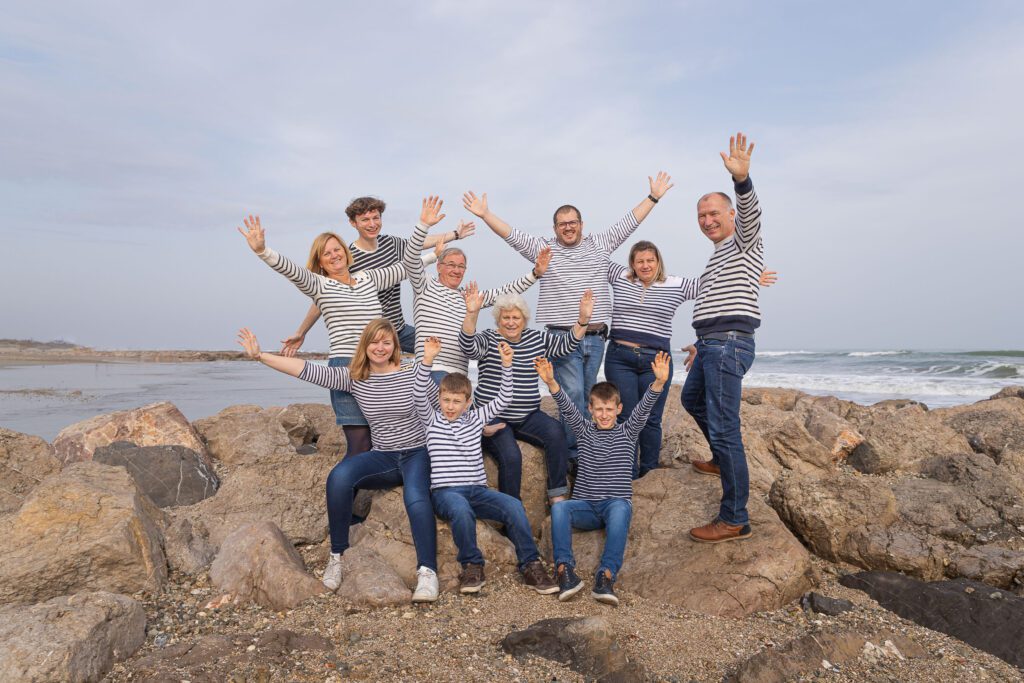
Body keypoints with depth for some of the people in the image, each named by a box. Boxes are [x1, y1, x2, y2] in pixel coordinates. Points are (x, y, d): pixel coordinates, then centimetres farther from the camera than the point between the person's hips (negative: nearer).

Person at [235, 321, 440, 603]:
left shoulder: (411, 375, -6)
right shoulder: (353, 377, 1)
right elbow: (307, 370, -5)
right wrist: (259, 355, -9)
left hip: (417, 453, -3)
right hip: (383, 457, 3)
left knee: (415, 497, -35)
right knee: (340, 476, -26)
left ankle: (427, 572, -28)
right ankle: (337, 555, -9)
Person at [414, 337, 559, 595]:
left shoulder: (475, 418, 16)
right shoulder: (432, 419, 9)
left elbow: (503, 399, 11)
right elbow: (420, 394, -8)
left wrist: (506, 364, 0)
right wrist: (428, 360, -21)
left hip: (477, 489, 3)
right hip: (445, 491, -3)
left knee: (513, 506, -24)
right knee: (461, 510, -37)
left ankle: (531, 566, -12)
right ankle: (471, 565, -15)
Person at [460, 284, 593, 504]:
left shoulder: (537, 339, 12)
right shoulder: (488, 340, -2)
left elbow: (567, 344, 10)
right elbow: (468, 346, -23)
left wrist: (583, 318, -5)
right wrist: (471, 314, -39)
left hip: (528, 416, 4)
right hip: (494, 418, -4)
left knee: (556, 432, -25)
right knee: (511, 457, -27)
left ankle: (557, 496, -13)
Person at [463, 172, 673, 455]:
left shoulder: (599, 244, 12)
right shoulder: (543, 249, 5)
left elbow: (629, 222, 14)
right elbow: (512, 235, -3)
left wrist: (653, 196, 12)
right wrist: (484, 214, -13)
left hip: (595, 338, 3)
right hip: (563, 337, -3)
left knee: (587, 397, 12)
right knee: (573, 396, -10)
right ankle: (575, 453, 0)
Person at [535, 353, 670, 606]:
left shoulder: (628, 432, 9)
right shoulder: (584, 431, 12)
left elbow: (644, 407, -9)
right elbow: (566, 406, -5)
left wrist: (659, 382, -27)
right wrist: (551, 382, -24)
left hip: (616, 503, -1)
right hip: (585, 505, 2)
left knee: (620, 508, -37)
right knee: (559, 507, -30)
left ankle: (606, 575, -44)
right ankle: (564, 569, -38)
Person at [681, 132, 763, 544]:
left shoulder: (744, 242, -2)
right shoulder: (718, 256, 25)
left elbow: (749, 212, -25)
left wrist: (741, 179, -44)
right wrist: (702, 344, 30)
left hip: (729, 344, -10)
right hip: (710, 344, 10)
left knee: (724, 429, -13)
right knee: (691, 398, 29)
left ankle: (735, 521, -10)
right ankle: (722, 460, 46)